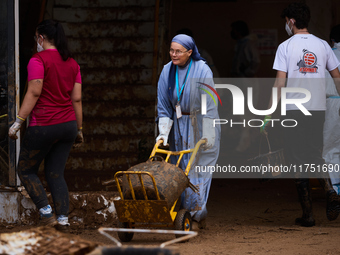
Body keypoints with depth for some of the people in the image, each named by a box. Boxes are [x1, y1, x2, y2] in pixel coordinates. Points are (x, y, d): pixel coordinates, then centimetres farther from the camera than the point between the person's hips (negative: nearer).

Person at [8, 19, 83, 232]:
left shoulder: (38, 60, -10)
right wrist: (79, 130, 15)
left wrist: (18, 122, -16)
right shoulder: (72, 63, 10)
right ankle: (63, 220, 1)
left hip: (43, 125, -6)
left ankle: (47, 214, -3)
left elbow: (34, 92, -18)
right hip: (68, 126, 6)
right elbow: (77, 98, 9)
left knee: (26, 170, 8)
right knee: (56, 174, 11)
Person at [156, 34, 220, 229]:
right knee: (183, 169, 4)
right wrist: (164, 131, -4)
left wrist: (207, 136, -17)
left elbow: (209, 105, -13)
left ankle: (196, 215, -3)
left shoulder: (202, 71, -13)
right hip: (179, 126, 5)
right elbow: (163, 105, 5)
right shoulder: (168, 71, 0)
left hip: (200, 127, -5)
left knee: (198, 168, -7)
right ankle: (200, 216, 13)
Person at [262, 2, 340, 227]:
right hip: (318, 109, 4)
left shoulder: (286, 47, -3)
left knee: (299, 160, 3)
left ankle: (308, 214, 1)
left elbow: (280, 83, -8)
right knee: (315, 156, 16)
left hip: (295, 110, -4)